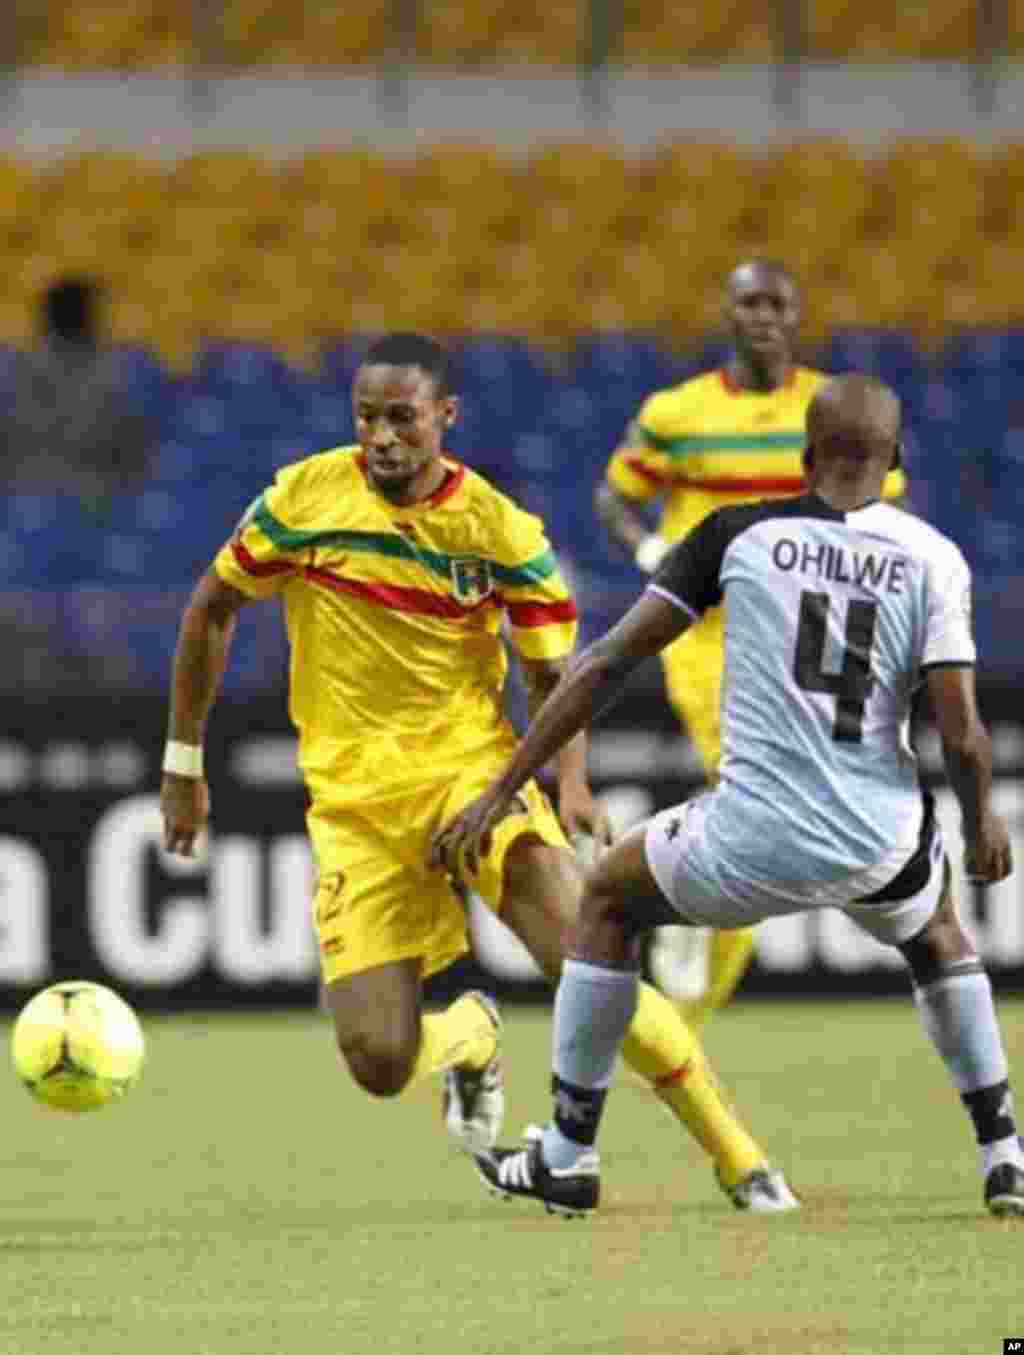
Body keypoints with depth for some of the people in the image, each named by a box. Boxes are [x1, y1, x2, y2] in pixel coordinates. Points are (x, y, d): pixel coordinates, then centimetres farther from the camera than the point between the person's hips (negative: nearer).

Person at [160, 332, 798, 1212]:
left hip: (473, 772, -1)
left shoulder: (504, 533, -7)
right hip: (352, 800, 1)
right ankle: (471, 1038, 28)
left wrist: (572, 781, -17)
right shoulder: (306, 498, -6)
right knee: (379, 1064, -11)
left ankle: (741, 1163, -10)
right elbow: (214, 609, 7)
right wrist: (184, 762, 8)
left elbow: (554, 672, 2)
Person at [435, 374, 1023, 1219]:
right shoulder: (933, 557, -1)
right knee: (935, 932, 37)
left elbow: (608, 664, 0)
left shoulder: (741, 533, 0)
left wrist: (502, 792, 5)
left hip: (753, 846, -1)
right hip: (879, 845, 2)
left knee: (610, 898, 28)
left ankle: (568, 1157, 27)